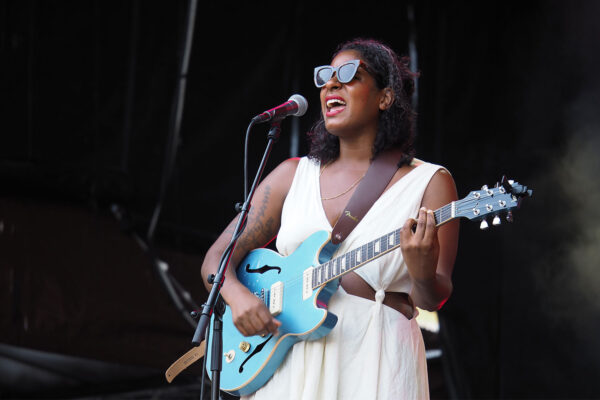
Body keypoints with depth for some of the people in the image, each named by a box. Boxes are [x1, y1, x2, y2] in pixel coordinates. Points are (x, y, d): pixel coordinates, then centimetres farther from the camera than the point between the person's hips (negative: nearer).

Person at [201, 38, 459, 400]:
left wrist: (423, 276, -27)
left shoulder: (429, 182, 2)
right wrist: (237, 295, -10)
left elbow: (435, 300, -4)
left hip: (375, 364, -3)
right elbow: (217, 258, 12)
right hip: (288, 362, 3)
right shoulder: (294, 175, 12)